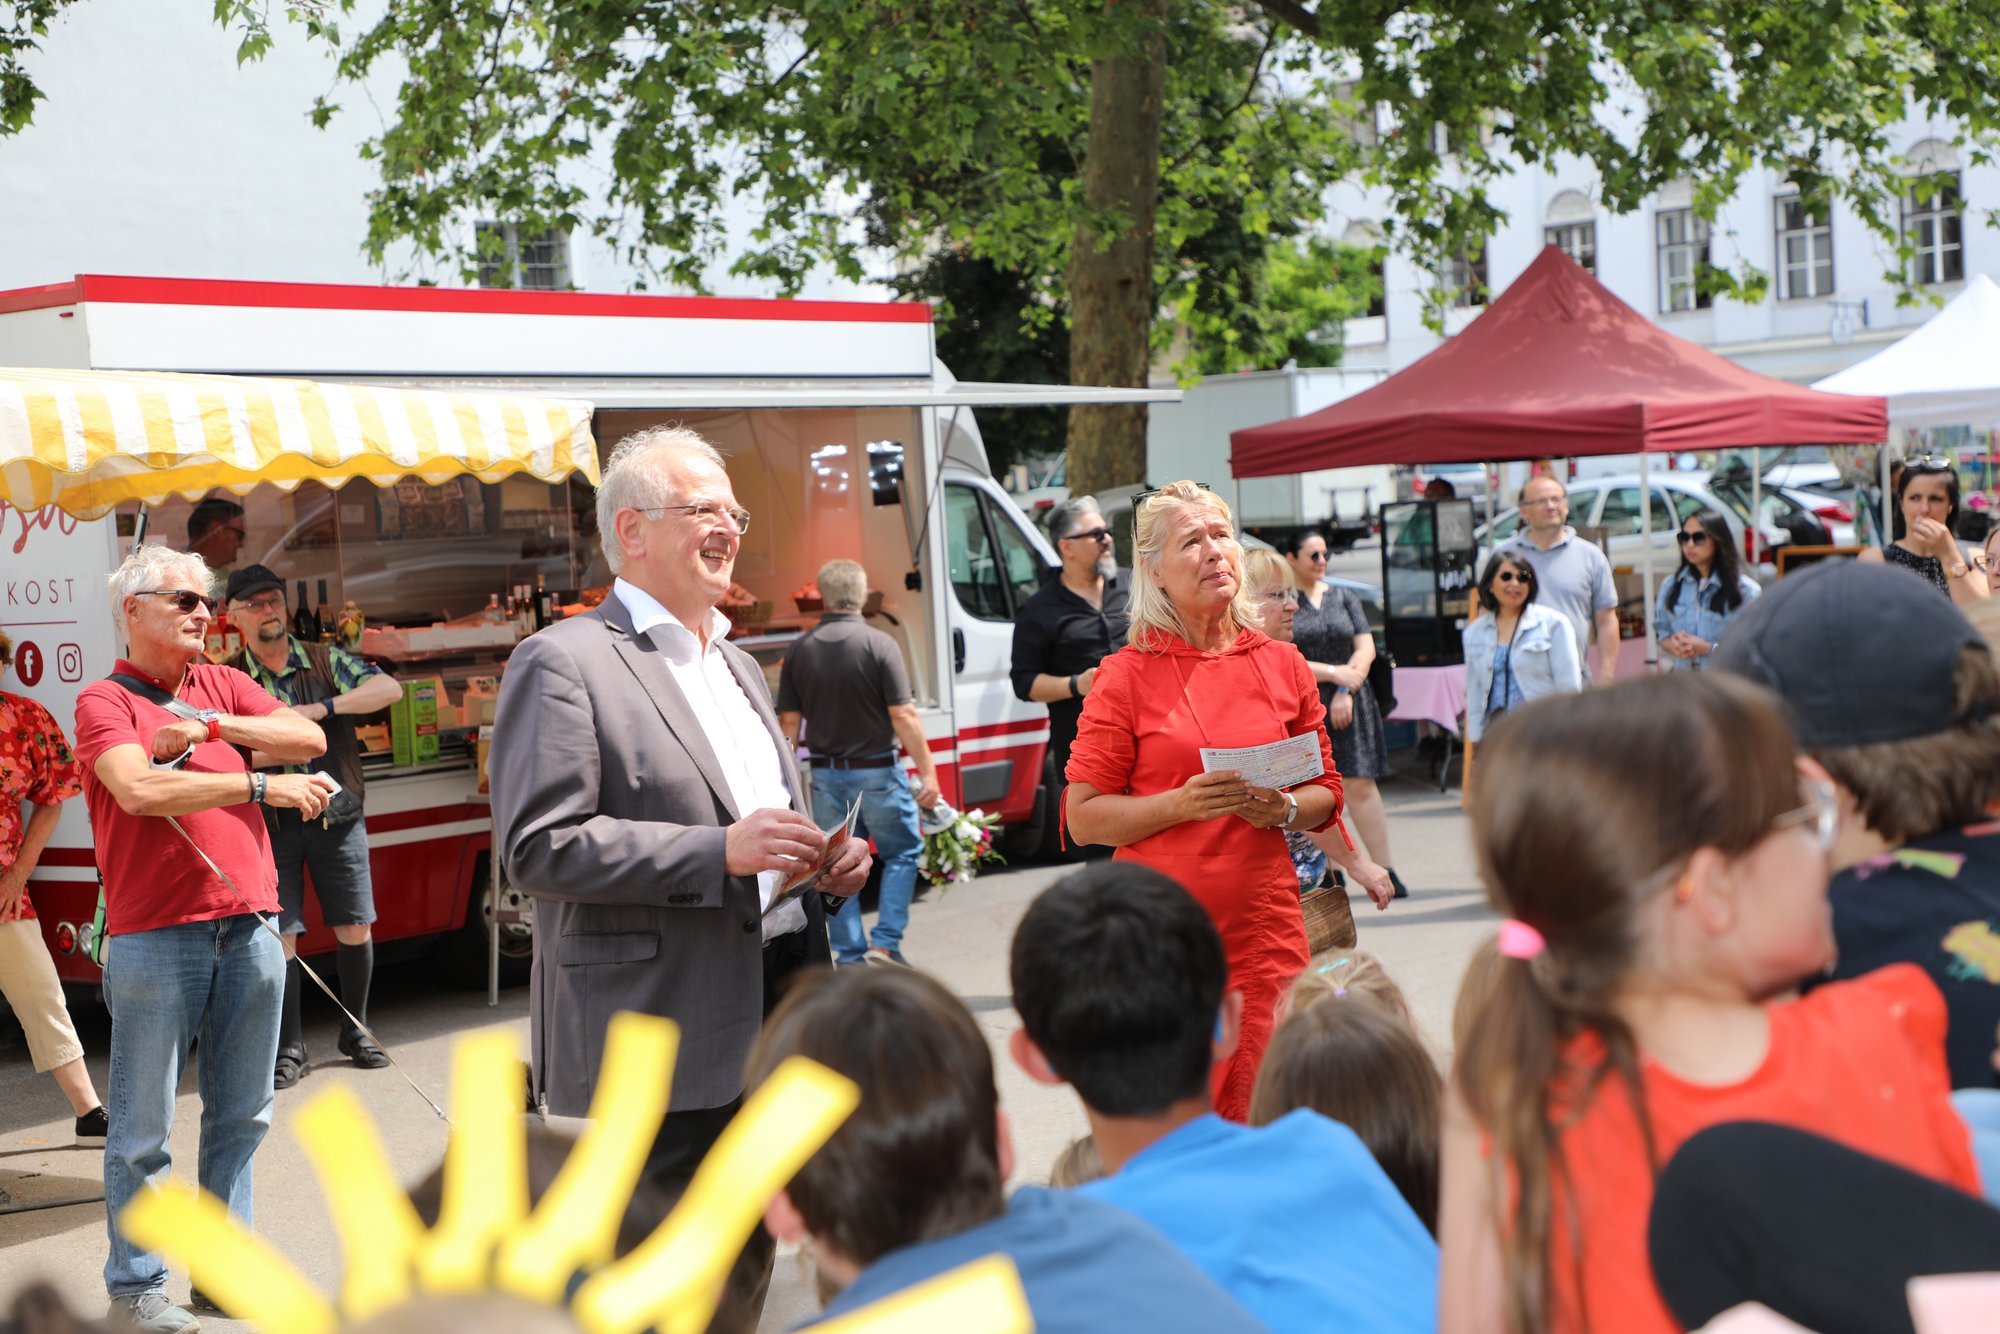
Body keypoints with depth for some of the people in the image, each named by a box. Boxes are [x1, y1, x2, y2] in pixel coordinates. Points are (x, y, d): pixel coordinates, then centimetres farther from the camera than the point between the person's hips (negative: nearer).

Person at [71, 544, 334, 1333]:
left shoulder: (221, 685, 15)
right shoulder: (105, 700, -1)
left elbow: (309, 739, 4)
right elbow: (139, 790, -18)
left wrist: (214, 726, -7)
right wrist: (263, 785, -18)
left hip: (247, 927, 5)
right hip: (154, 936, -5)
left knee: (242, 1114, 11)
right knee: (142, 1126, 1)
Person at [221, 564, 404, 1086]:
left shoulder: (326, 661, 5)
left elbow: (389, 689, -8)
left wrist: (321, 709, -18)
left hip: (336, 820, 1)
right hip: (270, 825, -1)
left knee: (354, 929, 4)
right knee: (278, 936, -3)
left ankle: (355, 1032, 20)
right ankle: (289, 1049, 7)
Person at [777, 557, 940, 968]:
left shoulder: (799, 650, 1)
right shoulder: (879, 645, -12)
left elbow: (788, 722, 4)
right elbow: (903, 715, -13)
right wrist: (927, 772, -7)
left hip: (826, 775, 3)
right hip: (876, 771, -3)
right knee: (902, 853, 12)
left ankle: (850, 956, 12)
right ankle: (885, 943, 1)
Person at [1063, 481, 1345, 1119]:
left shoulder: (1281, 665, 11)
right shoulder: (1127, 676, -1)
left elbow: (1326, 791, 17)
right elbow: (1085, 816, -3)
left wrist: (1284, 809, -4)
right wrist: (1182, 804, -15)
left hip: (1264, 927, 3)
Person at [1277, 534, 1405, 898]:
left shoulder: (1343, 598, 12)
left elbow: (1366, 649, 7)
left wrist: (1346, 692, -7)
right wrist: (1332, 673, -11)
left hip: (1349, 704, 2)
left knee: (1360, 785, -4)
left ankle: (1385, 868, -3)